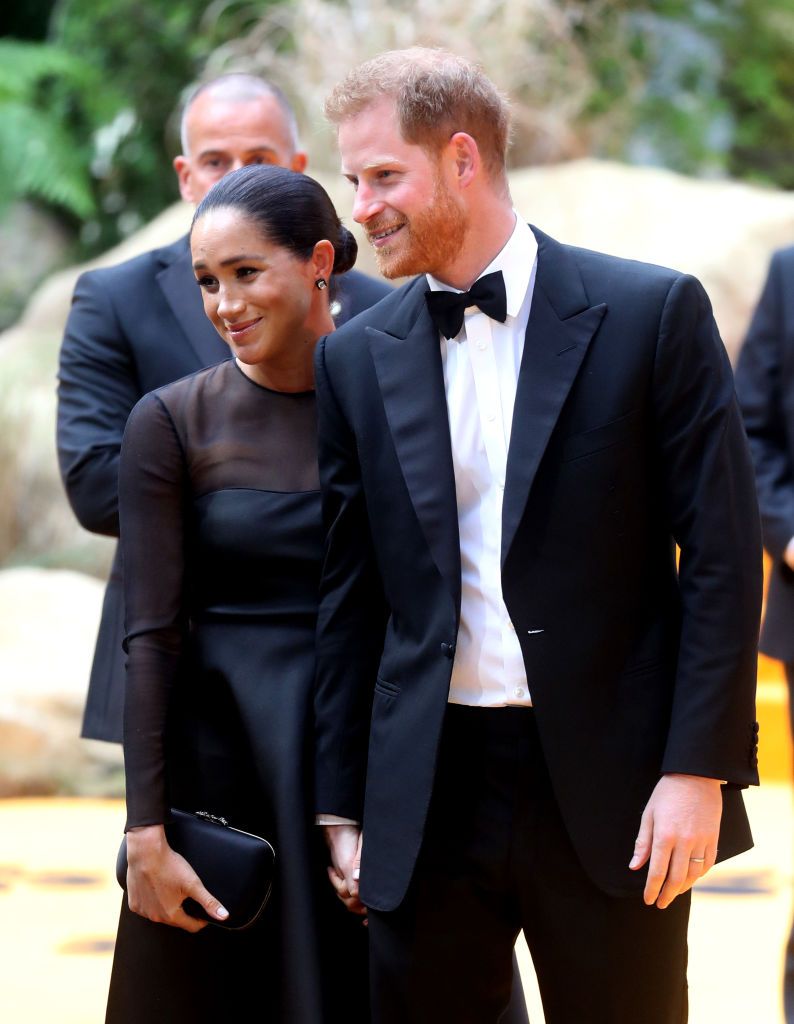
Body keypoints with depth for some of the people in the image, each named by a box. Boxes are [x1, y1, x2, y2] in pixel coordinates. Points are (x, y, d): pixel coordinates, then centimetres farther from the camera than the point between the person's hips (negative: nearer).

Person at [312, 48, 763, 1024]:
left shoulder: (652, 313, -2)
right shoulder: (356, 358, 8)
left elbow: (721, 555, -3)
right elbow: (349, 595, 11)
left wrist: (700, 769, -9)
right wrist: (341, 807, 8)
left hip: (610, 787, -3)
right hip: (429, 793, 3)